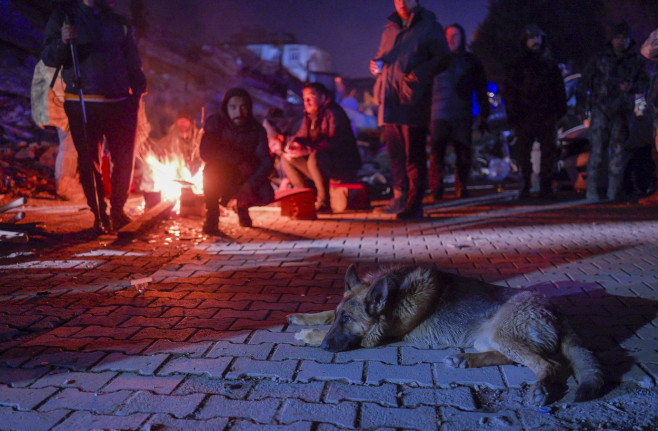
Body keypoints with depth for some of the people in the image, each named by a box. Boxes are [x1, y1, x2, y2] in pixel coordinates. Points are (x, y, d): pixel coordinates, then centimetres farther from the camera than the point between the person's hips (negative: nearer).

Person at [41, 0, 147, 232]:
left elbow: (134, 63, 17)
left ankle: (117, 209, 16)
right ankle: (99, 214, 10)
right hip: (82, 105, -3)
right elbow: (48, 58, 2)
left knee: (125, 160, 0)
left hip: (120, 103, 3)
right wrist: (62, 42, -19)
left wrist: (138, 91, 4)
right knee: (90, 161, 0)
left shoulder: (120, 23, 16)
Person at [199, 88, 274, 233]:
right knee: (212, 169, -35)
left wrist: (251, 184, -33)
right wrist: (239, 161, -28)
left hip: (246, 178, 2)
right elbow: (205, 152, -26)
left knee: (267, 195, -23)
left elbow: (266, 162, -17)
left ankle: (242, 205, 15)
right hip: (221, 178, -2)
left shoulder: (257, 129, -10)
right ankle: (212, 216, -15)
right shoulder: (215, 122, -14)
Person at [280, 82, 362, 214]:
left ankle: (324, 202, -26)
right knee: (286, 157, 2)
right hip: (322, 163, 9)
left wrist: (306, 150, -32)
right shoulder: (309, 115, 11)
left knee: (315, 156, -37)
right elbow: (300, 136, 15)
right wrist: (295, 145, -11)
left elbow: (333, 142, -26)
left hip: (344, 166, -9)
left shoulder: (333, 113, -14)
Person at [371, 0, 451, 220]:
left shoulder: (429, 26, 7)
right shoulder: (389, 29, 22)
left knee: (414, 154, -4)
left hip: (413, 99, -5)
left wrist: (419, 73, -17)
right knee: (394, 150, 4)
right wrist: (376, 65, 5)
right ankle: (400, 194, 13)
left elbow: (443, 59, -1)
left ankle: (414, 204, 1)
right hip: (389, 99, 5)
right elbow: (381, 56, 30)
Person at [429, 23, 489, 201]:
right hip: (439, 115, -1)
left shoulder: (471, 62, 14)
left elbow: (481, 91, 14)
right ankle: (436, 191, -5)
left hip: (462, 117, 1)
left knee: (463, 154, -2)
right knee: (437, 154, -9)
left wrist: (483, 116, 7)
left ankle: (461, 188, 9)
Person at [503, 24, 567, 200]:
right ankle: (525, 187, 2)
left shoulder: (550, 64, 18)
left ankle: (546, 187, 5)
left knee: (549, 151, -1)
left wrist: (560, 109, 7)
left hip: (547, 116, 3)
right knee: (523, 152, -4)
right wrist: (513, 113, -8)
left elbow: (559, 90, 19)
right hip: (524, 117, -2)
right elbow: (508, 91, 3)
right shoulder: (517, 65, 9)